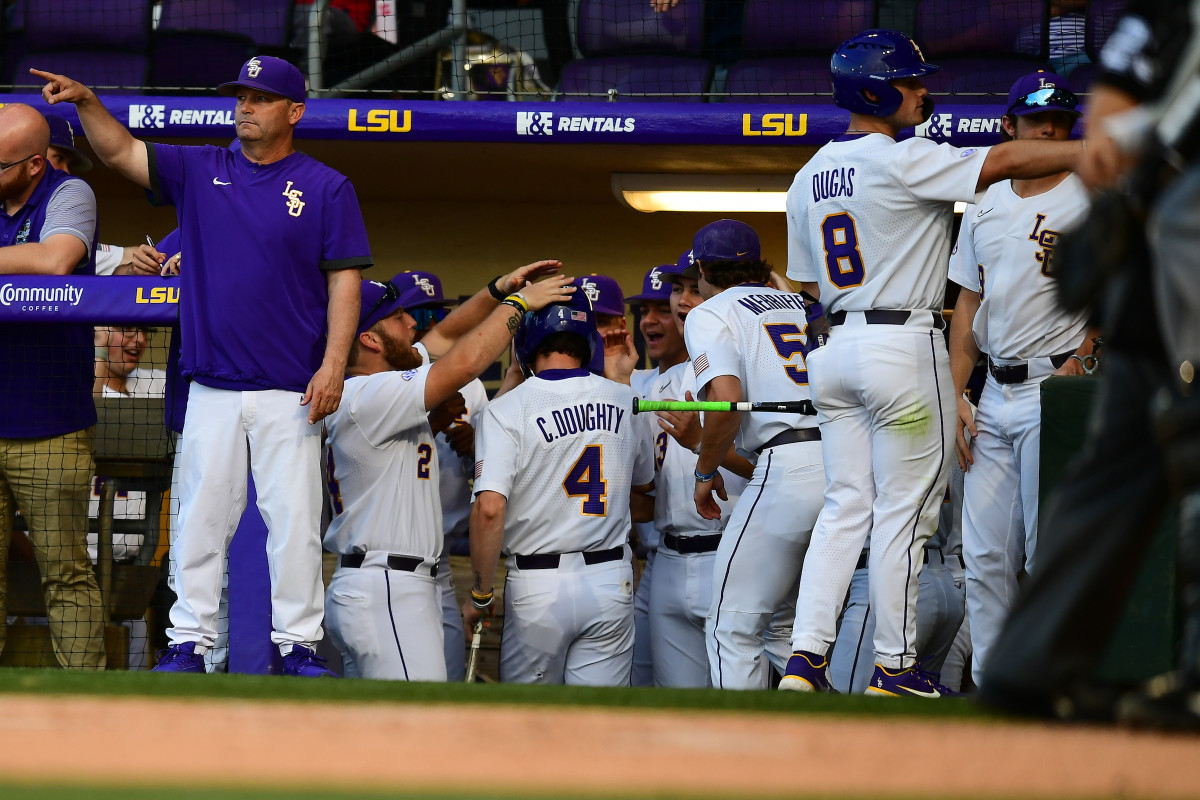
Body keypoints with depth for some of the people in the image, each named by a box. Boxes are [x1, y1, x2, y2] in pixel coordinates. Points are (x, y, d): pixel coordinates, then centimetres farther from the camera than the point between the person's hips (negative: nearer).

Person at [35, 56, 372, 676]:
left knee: (294, 520, -2)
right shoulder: (200, 172, 10)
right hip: (212, 389, 2)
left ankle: (298, 643, 6)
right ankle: (188, 643, 7)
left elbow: (343, 280, -1)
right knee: (201, 517, 3)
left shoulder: (326, 189, 2)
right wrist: (87, 102, -13)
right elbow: (120, 152, 5)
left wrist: (333, 364, -11)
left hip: (289, 392, -2)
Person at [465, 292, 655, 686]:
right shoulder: (627, 401, 3)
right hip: (612, 580, 3)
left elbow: (490, 509, -19)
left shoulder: (507, 410, -10)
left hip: (539, 587, -3)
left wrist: (481, 594, -8)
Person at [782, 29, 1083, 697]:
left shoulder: (809, 178, 12)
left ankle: (807, 656, 0)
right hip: (905, 348, -8)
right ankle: (896, 668, 3)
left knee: (846, 508, 9)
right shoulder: (902, 161, -13)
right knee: (904, 514, -1)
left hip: (836, 350, 8)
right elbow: (1010, 161, -19)